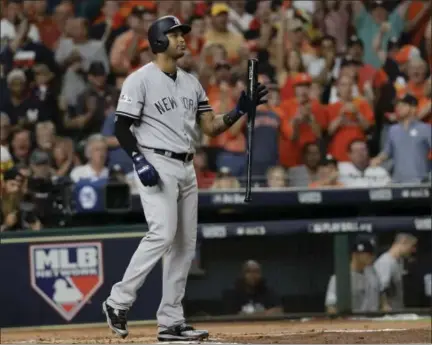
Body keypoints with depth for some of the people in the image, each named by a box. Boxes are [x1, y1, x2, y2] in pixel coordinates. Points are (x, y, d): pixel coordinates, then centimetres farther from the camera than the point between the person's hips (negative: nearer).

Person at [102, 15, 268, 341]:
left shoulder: (191, 82, 15)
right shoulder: (140, 80, -5)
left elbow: (211, 127, 13)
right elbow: (122, 128, -8)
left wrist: (241, 109, -2)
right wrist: (139, 161, -20)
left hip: (186, 168, 8)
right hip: (157, 166, -8)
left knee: (185, 244, 4)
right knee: (163, 234, -21)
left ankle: (171, 322, 7)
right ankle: (119, 301, -11)